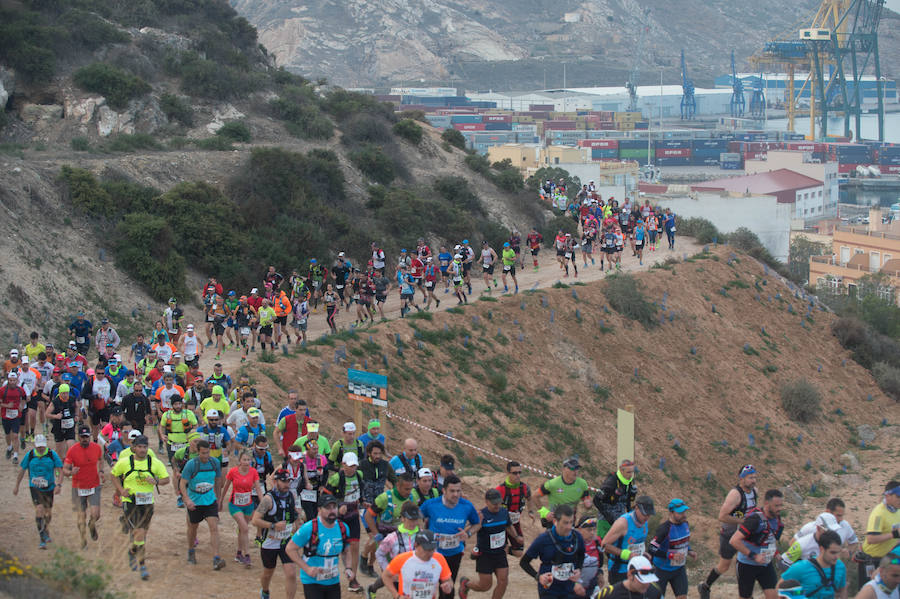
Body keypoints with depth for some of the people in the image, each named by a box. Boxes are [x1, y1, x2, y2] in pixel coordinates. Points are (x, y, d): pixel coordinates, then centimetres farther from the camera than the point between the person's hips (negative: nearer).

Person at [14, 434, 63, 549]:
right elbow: (22, 471, 8)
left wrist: (58, 485, -18)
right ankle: (42, 539, -18)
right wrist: (16, 486, 13)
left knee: (48, 511, 13)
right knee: (39, 508, -19)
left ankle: (46, 530, 43)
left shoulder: (53, 455, -7)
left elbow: (60, 470, -6)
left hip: (49, 488, 2)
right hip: (35, 487, -1)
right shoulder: (29, 455, -4)